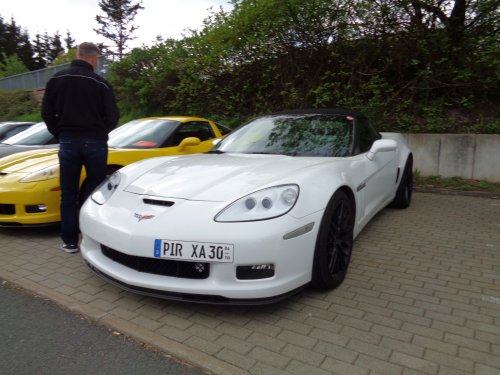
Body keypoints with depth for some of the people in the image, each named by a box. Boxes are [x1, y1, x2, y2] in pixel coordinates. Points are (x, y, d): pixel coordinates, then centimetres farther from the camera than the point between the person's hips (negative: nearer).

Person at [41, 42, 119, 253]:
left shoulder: (57, 79, 5)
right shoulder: (100, 83, -4)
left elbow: (47, 112, 3)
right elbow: (112, 117, -5)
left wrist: (60, 134, 14)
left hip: (68, 141, 2)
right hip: (95, 142, -2)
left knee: (68, 194, 7)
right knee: (96, 190, 7)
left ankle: (70, 241, 10)